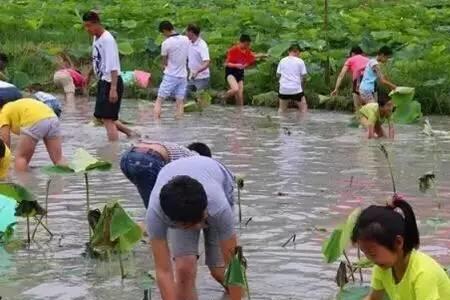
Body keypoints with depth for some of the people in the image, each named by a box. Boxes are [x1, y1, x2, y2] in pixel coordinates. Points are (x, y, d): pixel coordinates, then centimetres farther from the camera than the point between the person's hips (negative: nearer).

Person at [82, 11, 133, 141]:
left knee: (107, 119, -10)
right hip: (102, 81, 10)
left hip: (111, 82, -10)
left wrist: (113, 89, -30)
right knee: (101, 116, 15)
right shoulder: (96, 38, 9)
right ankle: (129, 132, 28)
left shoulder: (107, 39, -19)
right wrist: (89, 74, 37)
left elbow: (113, 66, -25)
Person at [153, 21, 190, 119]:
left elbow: (164, 63, -3)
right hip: (183, 76, 5)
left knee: (159, 101, 1)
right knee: (180, 102, 6)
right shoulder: (186, 40, 1)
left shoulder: (166, 43, -14)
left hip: (170, 76, -5)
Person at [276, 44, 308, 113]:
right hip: (296, 89, -3)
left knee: (281, 110, 16)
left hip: (283, 89, 3)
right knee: (304, 109, 8)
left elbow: (278, 74, 9)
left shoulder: (282, 61, 6)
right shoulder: (300, 61, -2)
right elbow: (303, 76, -1)